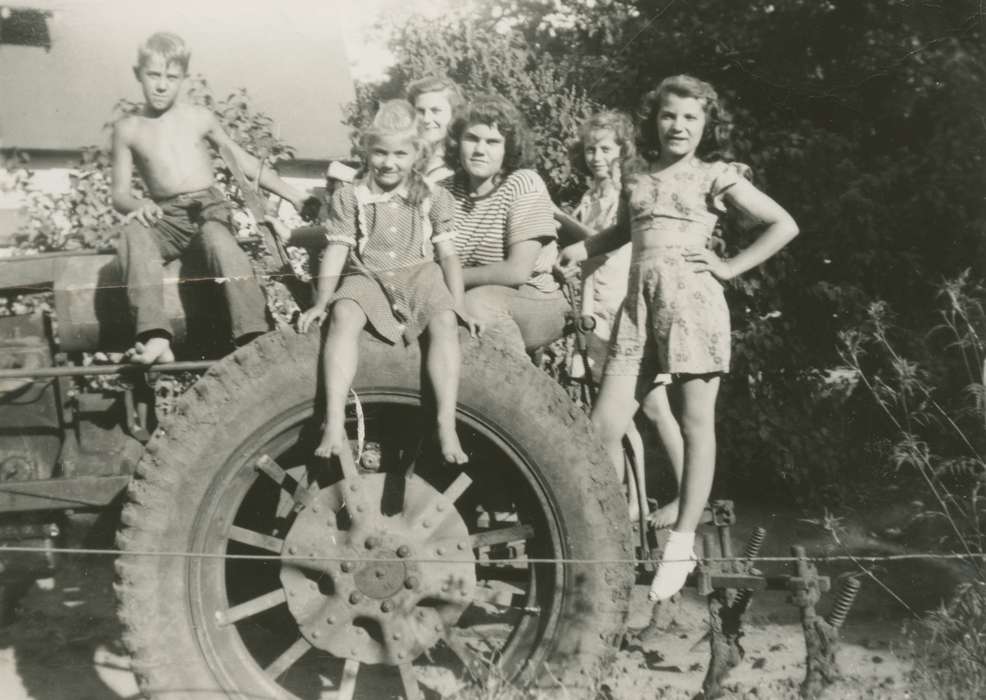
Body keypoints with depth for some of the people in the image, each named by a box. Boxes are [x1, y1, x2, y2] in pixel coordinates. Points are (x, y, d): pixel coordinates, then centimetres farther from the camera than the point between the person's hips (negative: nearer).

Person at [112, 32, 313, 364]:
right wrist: (138, 204, -15)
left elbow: (243, 161, 19)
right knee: (133, 234, -33)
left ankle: (255, 337, -48)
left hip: (210, 208, 0)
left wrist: (294, 196, 17)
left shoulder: (199, 118, 12)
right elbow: (119, 192, 10)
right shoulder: (128, 129, 10)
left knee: (219, 240, -36)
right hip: (166, 218, 1)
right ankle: (155, 338, -46)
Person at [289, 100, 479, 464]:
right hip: (366, 276, 0)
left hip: (420, 275, 1)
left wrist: (459, 306, -5)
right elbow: (336, 251, 2)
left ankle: (447, 426, -31)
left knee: (444, 320, -30)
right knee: (344, 314, -33)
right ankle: (335, 422, -38)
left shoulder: (433, 197, 4)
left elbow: (447, 254, 3)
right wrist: (322, 301, -6)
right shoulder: (349, 195, 3)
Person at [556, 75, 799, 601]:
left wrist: (730, 267, -4)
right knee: (604, 426, -3)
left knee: (696, 425, 1)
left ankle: (682, 546, 12)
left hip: (693, 301, -4)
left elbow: (784, 225, 1)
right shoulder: (635, 180, 16)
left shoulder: (715, 176, 4)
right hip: (638, 306, 4)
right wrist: (580, 250, 18)